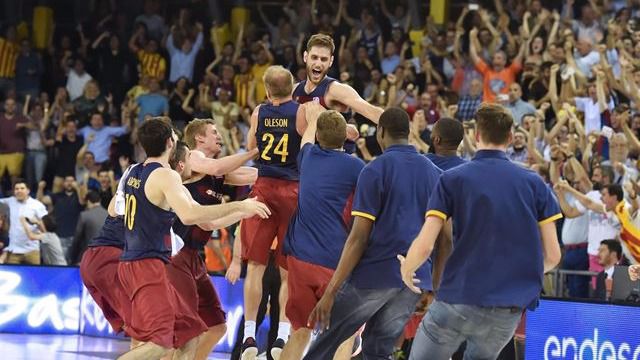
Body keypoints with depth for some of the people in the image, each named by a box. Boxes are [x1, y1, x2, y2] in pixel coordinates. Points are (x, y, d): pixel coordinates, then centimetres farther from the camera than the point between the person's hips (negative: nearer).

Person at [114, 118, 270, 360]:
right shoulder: (166, 176, -14)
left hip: (131, 262, 10)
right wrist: (238, 206, -24)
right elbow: (188, 215, -30)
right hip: (148, 265, -10)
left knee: (190, 333, 14)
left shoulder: (133, 174, 13)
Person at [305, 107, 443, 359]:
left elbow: (358, 237, -12)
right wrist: (434, 287, 18)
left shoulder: (375, 171, -7)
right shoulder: (434, 173, 10)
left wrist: (331, 291, -10)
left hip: (373, 275, -5)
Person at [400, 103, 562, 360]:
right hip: (511, 310, 3)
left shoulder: (452, 179, -1)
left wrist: (407, 271, 14)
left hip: (458, 301, -3)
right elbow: (552, 255, 4)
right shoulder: (535, 184, 5)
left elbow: (425, 245, -7)